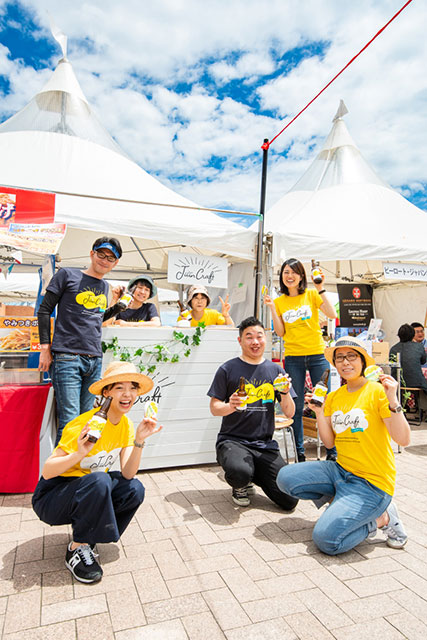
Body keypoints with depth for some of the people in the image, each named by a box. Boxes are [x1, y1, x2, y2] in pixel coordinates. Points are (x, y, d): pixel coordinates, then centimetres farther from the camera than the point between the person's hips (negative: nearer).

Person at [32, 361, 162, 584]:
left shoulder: (126, 425, -5)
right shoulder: (86, 425, -27)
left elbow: (127, 475, -12)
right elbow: (47, 472, -26)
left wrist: (139, 440, -25)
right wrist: (80, 453, -42)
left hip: (88, 494, 7)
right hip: (50, 498, -6)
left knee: (134, 490, -17)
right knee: (98, 481, -34)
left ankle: (86, 538, 5)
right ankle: (76, 549, -11)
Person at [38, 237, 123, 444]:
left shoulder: (105, 287, 20)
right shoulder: (67, 275, 5)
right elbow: (44, 310, 3)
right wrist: (45, 348, -3)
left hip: (95, 361, 6)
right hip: (67, 358, -5)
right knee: (69, 423, -9)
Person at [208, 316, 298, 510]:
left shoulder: (275, 370, 7)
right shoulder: (227, 369, -2)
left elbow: (289, 414, 6)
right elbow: (214, 408, -1)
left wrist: (285, 392, -14)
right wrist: (230, 406, -23)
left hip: (265, 445, 3)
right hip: (232, 441, -3)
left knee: (290, 501, -6)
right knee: (240, 472, -35)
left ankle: (255, 475, 22)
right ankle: (240, 486, 4)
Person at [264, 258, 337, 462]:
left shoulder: (311, 294, 3)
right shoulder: (279, 302, 8)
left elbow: (332, 314, -10)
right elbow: (281, 333, 2)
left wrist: (321, 289, -13)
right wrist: (272, 308, -6)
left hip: (317, 355, -1)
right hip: (293, 358, 1)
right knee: (296, 407, 4)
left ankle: (332, 451, 15)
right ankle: (299, 451, 16)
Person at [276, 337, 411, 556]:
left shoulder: (377, 391, -12)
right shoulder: (334, 397, 7)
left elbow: (403, 440, -19)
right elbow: (329, 442, 6)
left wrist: (392, 400, -30)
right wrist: (318, 411, -6)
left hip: (371, 482, -6)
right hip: (341, 470, 7)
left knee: (326, 539, -20)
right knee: (285, 477, -7)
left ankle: (382, 518, 4)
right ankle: (341, 501, 8)